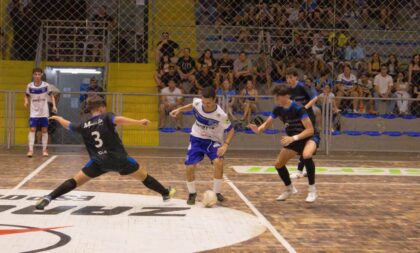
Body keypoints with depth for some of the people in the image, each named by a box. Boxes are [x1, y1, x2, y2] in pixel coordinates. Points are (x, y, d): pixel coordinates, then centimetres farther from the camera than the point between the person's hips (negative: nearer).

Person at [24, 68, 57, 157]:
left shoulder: (46, 85, -6)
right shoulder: (30, 86, -4)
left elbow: (51, 95, 5)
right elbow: (27, 96, 8)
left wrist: (54, 106, -7)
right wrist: (26, 102, -14)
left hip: (44, 113, 0)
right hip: (34, 112, 0)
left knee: (44, 130, 4)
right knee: (32, 130, -8)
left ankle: (44, 150, 14)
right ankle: (30, 150, -7)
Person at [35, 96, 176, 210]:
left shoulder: (84, 126, 7)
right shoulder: (106, 117, -3)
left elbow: (68, 125, 25)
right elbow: (118, 120, -26)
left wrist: (58, 118, 46)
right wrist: (139, 122, -30)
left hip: (98, 162, 2)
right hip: (119, 159, -2)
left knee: (75, 181, 6)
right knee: (143, 175, 18)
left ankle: (48, 198, -9)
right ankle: (166, 193, 29)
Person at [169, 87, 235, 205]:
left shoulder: (220, 115, -28)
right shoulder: (197, 102, -20)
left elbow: (231, 130, -14)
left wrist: (225, 145, -27)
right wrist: (179, 110, 1)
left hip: (212, 141, -2)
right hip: (196, 139, 3)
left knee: (218, 162, -27)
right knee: (190, 167, -7)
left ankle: (216, 192, -7)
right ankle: (192, 193, 18)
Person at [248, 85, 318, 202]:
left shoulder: (298, 109, -28)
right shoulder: (278, 109, -8)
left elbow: (310, 130, -29)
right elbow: (267, 123, 0)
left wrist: (293, 138, -38)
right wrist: (258, 129, -23)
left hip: (307, 138, -7)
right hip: (293, 140, 7)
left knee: (306, 155, -39)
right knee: (278, 164, 7)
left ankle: (312, 189, -23)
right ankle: (289, 189, 33)